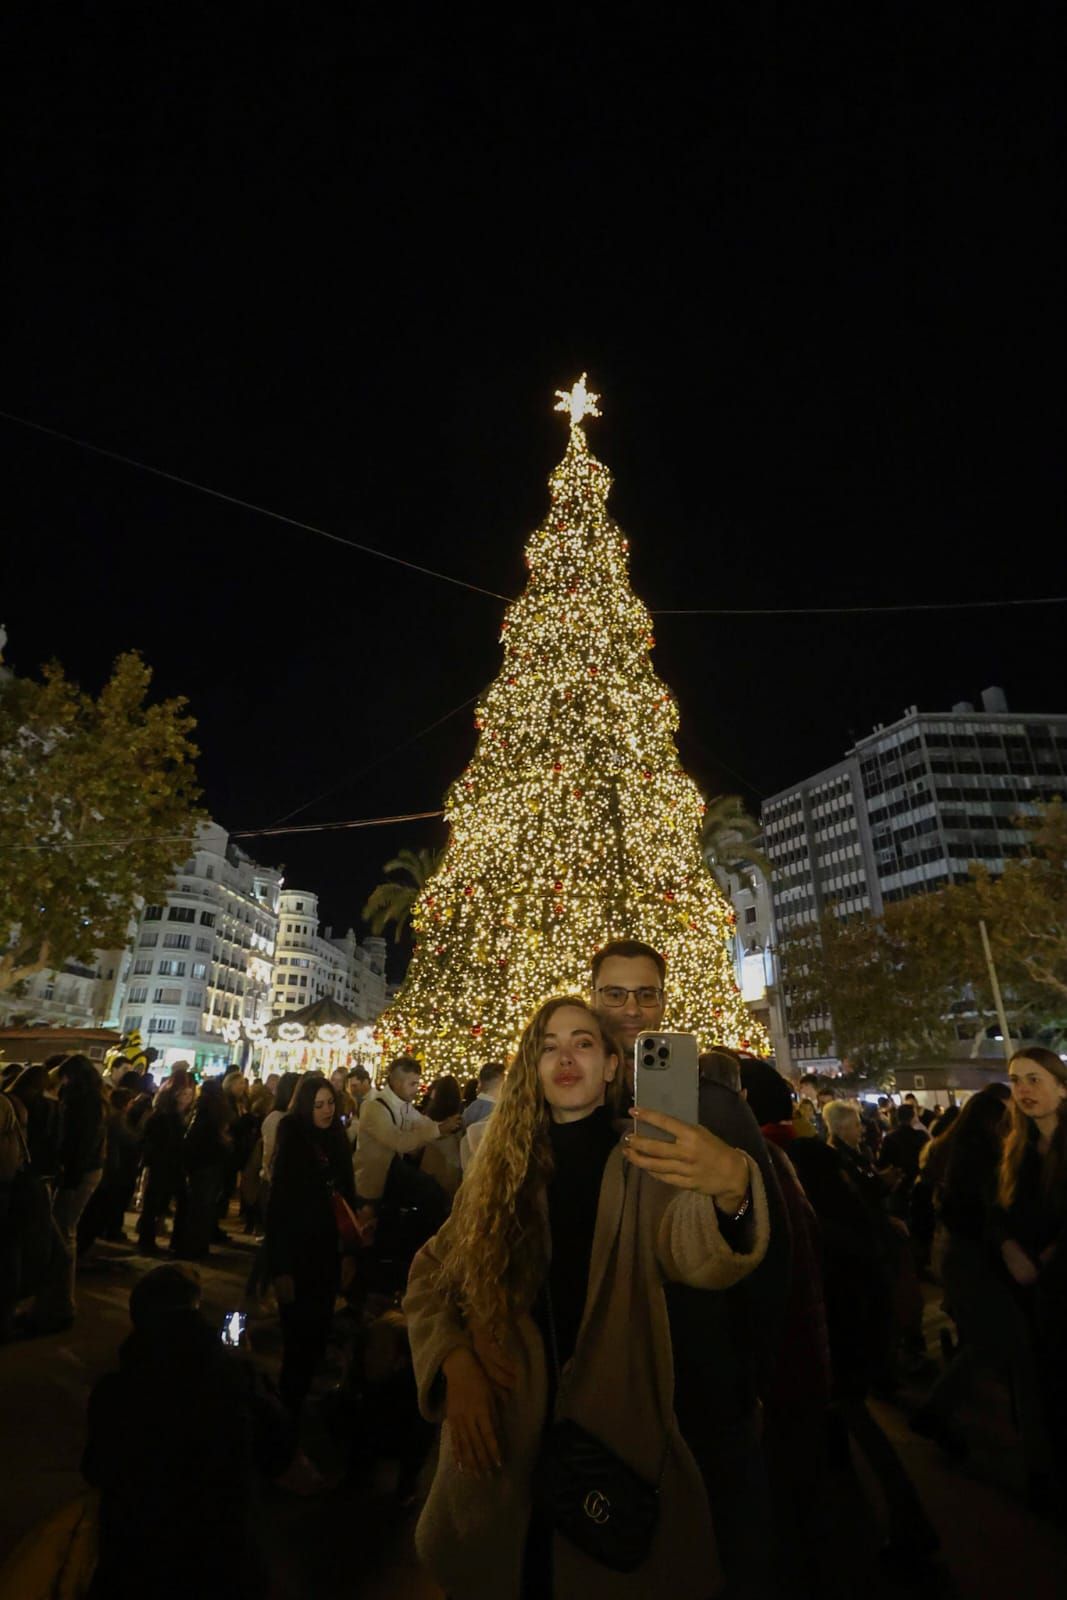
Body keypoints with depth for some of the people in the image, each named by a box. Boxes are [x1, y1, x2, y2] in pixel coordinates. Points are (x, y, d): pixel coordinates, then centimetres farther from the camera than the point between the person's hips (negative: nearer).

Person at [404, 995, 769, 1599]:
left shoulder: (645, 1166, -12)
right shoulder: (503, 1167, -2)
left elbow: (699, 1257, -31)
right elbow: (431, 1275, 3)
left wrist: (732, 1189, -53)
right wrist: (454, 1359, -15)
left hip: (615, 1437, -2)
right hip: (501, 1442, 3)